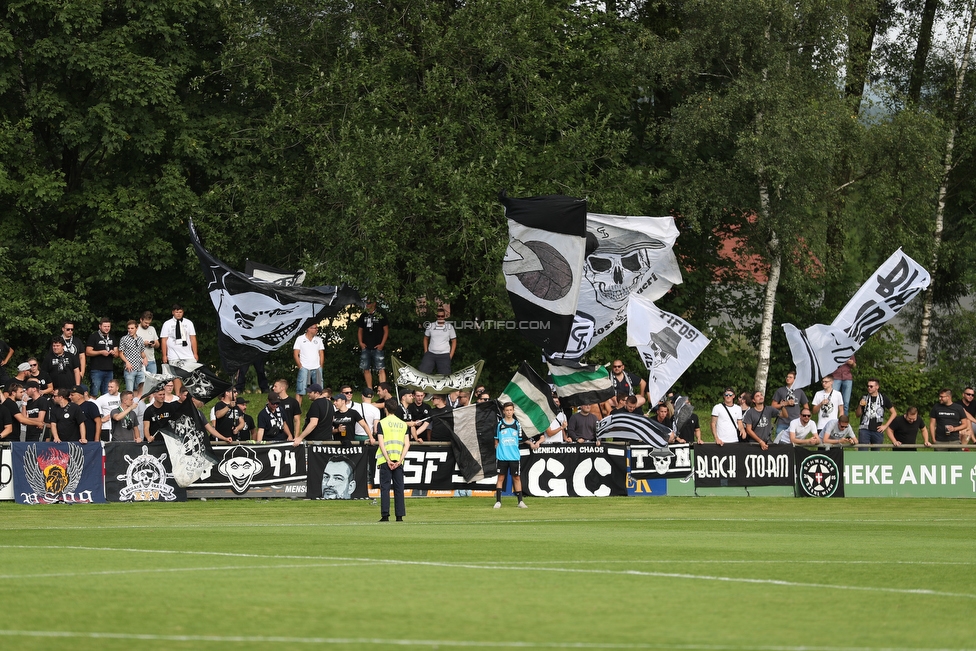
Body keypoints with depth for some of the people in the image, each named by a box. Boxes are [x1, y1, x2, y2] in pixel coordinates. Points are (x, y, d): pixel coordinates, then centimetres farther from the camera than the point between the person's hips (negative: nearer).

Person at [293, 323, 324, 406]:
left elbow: (321, 354, 12)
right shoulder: (300, 339, 0)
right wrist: (300, 367, -8)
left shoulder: (318, 339, 10)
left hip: (317, 369, 4)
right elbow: (296, 354, -2)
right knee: (300, 391, -7)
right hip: (304, 368, -4)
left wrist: (320, 367, 3)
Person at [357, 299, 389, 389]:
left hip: (377, 347, -5)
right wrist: (360, 342, 5)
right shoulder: (363, 316, 15)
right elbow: (360, 330, 20)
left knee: (381, 369, -12)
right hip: (365, 347, 5)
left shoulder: (380, 316, 3)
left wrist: (382, 344, -7)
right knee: (366, 369, 4)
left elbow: (386, 330, 3)